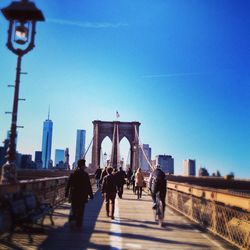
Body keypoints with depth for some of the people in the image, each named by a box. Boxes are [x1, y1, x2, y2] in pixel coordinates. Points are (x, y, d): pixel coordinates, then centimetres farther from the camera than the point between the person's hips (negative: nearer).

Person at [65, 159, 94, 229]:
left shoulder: (73, 174, 2)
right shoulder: (85, 174, -12)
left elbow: (68, 184, 6)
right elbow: (88, 186, -11)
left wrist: (66, 193, 14)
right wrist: (91, 195, -3)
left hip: (73, 195, 4)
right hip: (82, 195, -4)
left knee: (74, 209, 16)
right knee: (80, 211, 6)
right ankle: (78, 225, 10)